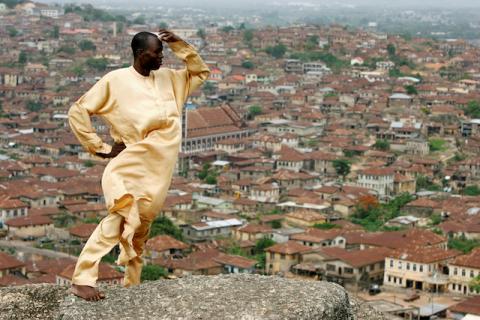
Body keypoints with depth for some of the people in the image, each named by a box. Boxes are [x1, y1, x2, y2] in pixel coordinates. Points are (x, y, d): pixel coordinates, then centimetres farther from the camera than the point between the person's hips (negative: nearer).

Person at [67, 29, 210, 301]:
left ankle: (132, 285, 24)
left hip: (160, 169, 7)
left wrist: (179, 45, 7)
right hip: (133, 165, -6)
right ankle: (83, 279, -21)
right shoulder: (116, 80, -5)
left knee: (142, 225, 13)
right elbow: (78, 112, -4)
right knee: (122, 218, -20)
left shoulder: (168, 78, 13)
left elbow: (201, 73, 21)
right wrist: (100, 147, -7)